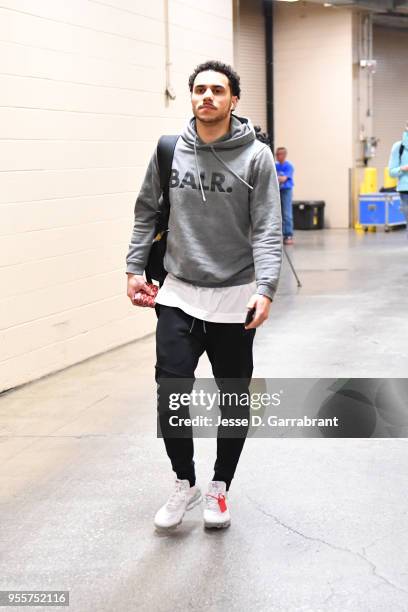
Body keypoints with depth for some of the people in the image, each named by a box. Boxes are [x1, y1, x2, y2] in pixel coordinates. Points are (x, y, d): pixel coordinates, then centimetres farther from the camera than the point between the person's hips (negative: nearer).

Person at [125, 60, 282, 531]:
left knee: (233, 400, 9)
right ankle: (184, 483, 21)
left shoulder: (256, 157, -8)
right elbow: (147, 211, 12)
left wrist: (265, 289, -24)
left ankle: (219, 488, 29)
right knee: (170, 397, -2)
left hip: (234, 300, -2)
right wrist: (135, 268, 6)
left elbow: (268, 230, -12)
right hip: (179, 296, 2)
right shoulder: (169, 150, 0)